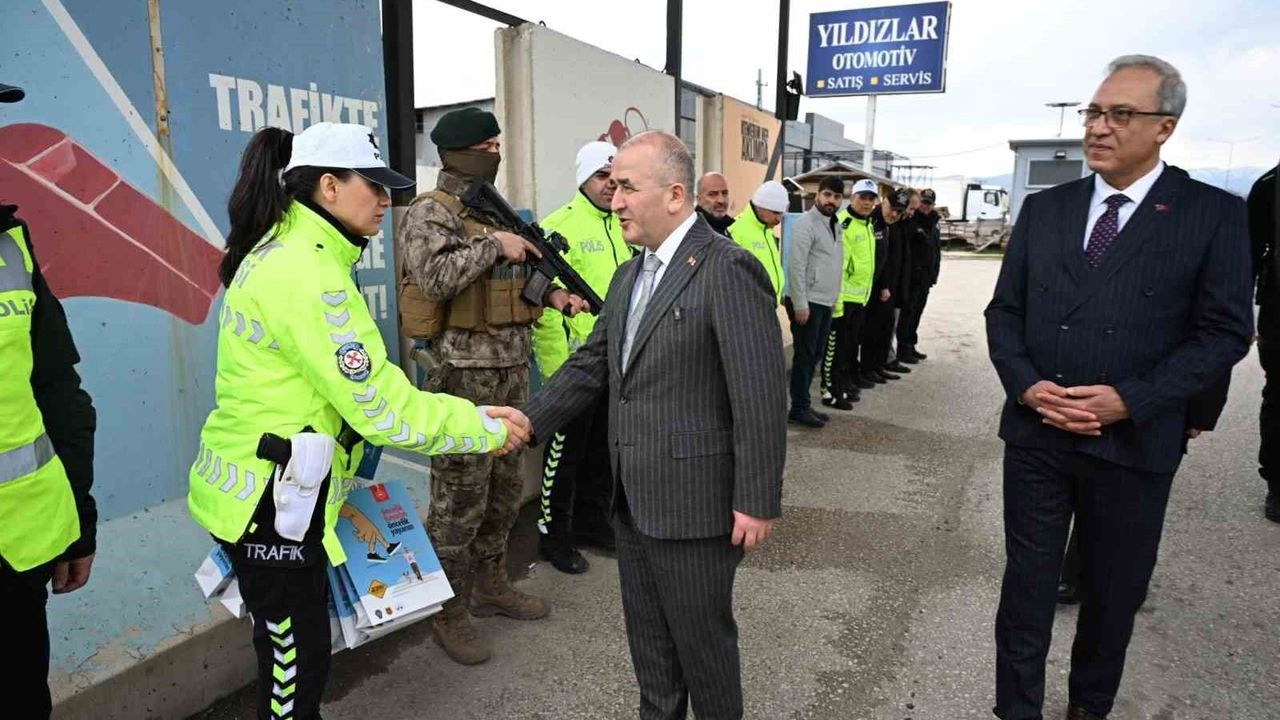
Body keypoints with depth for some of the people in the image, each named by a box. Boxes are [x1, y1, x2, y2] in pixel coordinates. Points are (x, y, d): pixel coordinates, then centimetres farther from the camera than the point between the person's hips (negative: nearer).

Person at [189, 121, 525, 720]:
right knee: (295, 658, 8)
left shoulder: (287, 250, 8)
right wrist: (487, 429, -14)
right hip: (268, 503, -10)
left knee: (294, 651, 23)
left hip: (290, 493, 10)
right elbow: (381, 408, -24)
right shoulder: (307, 274, -23)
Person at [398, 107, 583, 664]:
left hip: (511, 368, 8)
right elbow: (434, 278, -25)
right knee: (460, 495, 0)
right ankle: (448, 612, 15)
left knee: (503, 488, 17)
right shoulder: (430, 212, -9)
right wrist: (493, 244, -19)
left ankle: (490, 586, 34)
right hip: (463, 372, -8)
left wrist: (550, 294, 4)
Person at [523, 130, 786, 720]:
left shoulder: (728, 270, -17)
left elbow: (761, 397, -19)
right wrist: (527, 422, 2)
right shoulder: (629, 277, 11)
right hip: (635, 497, 8)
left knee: (702, 638, 11)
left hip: (695, 501, -8)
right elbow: (591, 365, 12)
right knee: (647, 634, 22)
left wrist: (758, 502, -17)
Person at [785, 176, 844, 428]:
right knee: (804, 356, -2)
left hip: (826, 303, 8)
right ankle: (798, 409, 6)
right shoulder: (807, 223, -11)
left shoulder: (833, 224, 15)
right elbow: (795, 265, -17)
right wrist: (800, 304, -20)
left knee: (814, 356, 13)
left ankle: (804, 404, 22)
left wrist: (835, 298, 14)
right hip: (807, 303, -8)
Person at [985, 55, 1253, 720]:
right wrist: (1027, 385, -10)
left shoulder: (1214, 214, -4)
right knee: (1027, 583, 11)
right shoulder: (1043, 208, 5)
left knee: (1114, 593, 16)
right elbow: (1004, 310, 7)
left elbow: (1224, 332, -6)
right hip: (1036, 434, 2)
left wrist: (1129, 400, -17)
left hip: (1133, 443, -2)